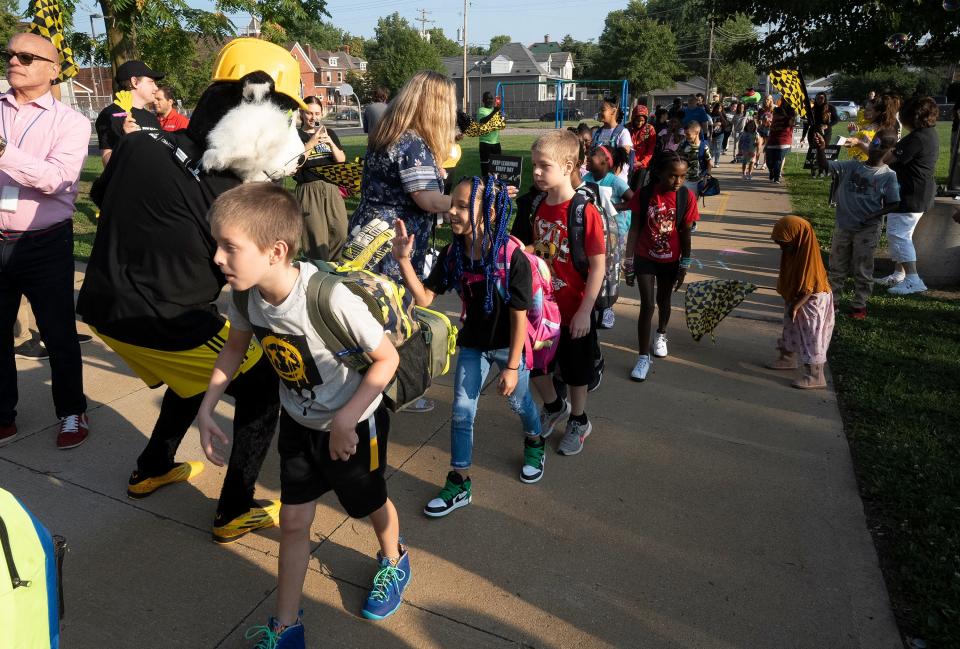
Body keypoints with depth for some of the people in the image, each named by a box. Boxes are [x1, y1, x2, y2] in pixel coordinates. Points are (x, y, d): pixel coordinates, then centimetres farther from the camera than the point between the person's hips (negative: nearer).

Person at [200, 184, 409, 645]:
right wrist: (206, 409, -2)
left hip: (355, 422, -4)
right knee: (293, 520, 12)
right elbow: (235, 347, 3)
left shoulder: (329, 297, -37)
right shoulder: (246, 292, -17)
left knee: (370, 503, 20)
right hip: (299, 422, 5)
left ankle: (393, 561, 54)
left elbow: (387, 358, -25)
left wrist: (345, 421, -25)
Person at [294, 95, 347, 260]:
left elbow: (342, 160, 7)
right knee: (317, 238, -5)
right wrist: (311, 143, -16)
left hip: (332, 187, 4)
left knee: (340, 233, -1)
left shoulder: (329, 133, 15)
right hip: (309, 190, -4)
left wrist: (330, 142, -10)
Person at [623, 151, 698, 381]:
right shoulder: (644, 194, -15)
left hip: (670, 261, 2)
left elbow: (685, 234, -5)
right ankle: (644, 357, 6)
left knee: (663, 300, 20)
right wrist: (629, 263, -8)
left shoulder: (687, 197, -13)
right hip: (645, 259, -1)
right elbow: (634, 229, -8)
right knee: (647, 305, -4)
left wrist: (684, 266, -1)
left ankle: (661, 334, 49)